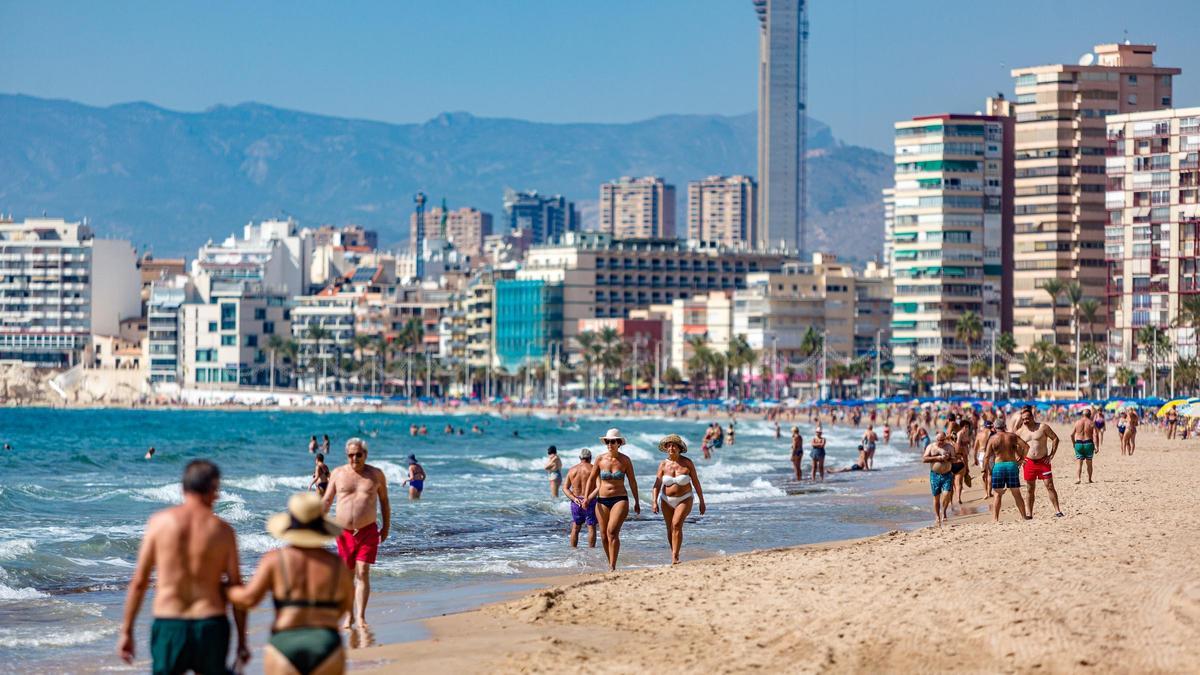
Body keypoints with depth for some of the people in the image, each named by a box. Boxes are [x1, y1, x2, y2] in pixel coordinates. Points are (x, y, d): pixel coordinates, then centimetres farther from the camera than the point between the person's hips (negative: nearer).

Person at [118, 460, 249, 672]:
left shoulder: (160, 522, -1)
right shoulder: (222, 530, -2)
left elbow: (139, 581, -1)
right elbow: (236, 589, 1)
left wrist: (126, 631, 6)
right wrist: (242, 641, 10)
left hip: (168, 625, 0)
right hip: (210, 626, 0)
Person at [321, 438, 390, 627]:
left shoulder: (376, 475, 4)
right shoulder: (338, 473, 5)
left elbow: (384, 501, 13)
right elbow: (327, 500, 7)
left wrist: (386, 527, 12)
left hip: (368, 531, -2)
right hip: (344, 532, 2)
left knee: (363, 573, -11)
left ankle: (361, 617, -12)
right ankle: (349, 616, 20)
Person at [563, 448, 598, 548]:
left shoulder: (572, 470, 6)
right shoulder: (592, 469, -6)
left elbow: (565, 488, 2)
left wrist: (574, 498, -8)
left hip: (576, 501, 4)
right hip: (590, 501, -4)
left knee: (575, 528, 13)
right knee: (591, 527, 2)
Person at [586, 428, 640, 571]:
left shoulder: (625, 460, -2)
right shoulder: (600, 459, 2)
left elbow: (632, 481, 7)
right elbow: (591, 479, 9)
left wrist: (637, 502, 10)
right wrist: (587, 498, -1)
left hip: (620, 499, -3)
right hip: (602, 500, 3)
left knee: (612, 531, -20)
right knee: (604, 536, 6)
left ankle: (613, 567, -21)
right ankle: (610, 563, 26)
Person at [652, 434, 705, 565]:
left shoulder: (687, 463, -10)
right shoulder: (663, 464, -5)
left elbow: (696, 482, -3)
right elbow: (657, 484, -7)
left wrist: (701, 502, -1)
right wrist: (655, 502, -19)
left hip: (684, 500, -3)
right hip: (667, 501, 3)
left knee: (676, 525, -21)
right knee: (670, 529, 7)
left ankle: (675, 558, -23)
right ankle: (674, 556, 26)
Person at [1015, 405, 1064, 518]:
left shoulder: (1043, 427, -3)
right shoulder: (1020, 431, 5)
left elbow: (1055, 438, 1)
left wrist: (1051, 455, -5)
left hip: (1043, 461, -2)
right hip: (1029, 462, 2)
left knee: (1050, 486, -5)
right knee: (1030, 489, 5)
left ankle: (1057, 511, -2)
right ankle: (1029, 514, 9)